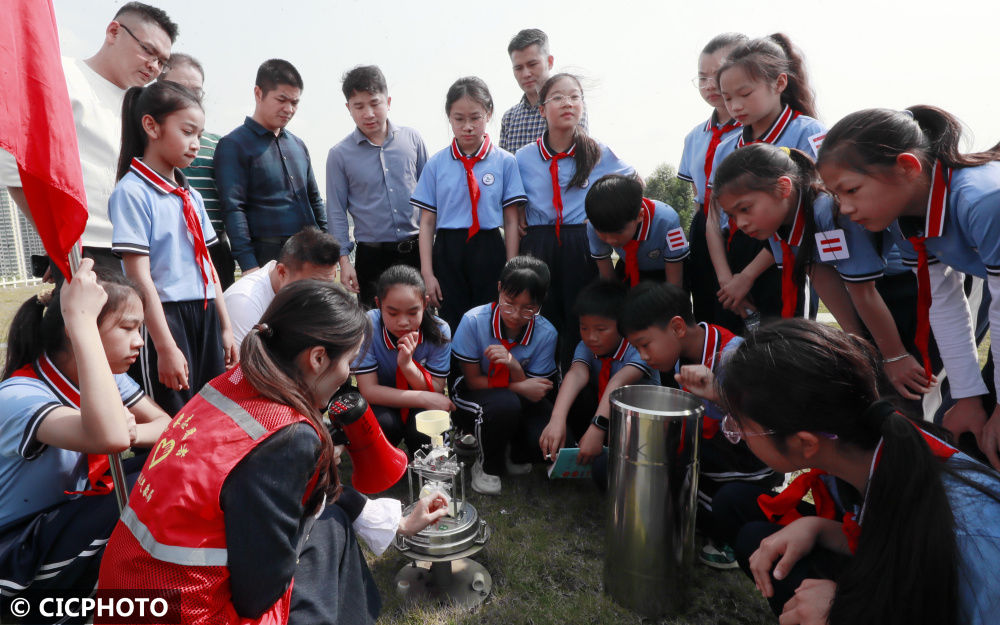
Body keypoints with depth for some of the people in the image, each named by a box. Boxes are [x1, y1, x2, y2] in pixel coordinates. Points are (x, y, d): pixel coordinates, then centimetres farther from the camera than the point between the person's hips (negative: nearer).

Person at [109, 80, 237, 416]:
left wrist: (225, 328, 13)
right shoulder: (132, 192, -9)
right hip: (163, 317, -7)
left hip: (205, 316, 7)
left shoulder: (191, 196, 12)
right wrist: (166, 348, -17)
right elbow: (139, 278, -15)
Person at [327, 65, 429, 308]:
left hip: (416, 249, 1)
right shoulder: (340, 154, 0)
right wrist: (344, 260, -2)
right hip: (372, 255, -1)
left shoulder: (411, 139, 4)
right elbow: (337, 212, 3)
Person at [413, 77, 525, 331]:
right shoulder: (436, 164, 4)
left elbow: (511, 221, 2)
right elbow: (427, 222, 4)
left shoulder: (505, 162, 1)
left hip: (489, 252, 0)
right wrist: (427, 273, -1)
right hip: (448, 252, 1)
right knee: (452, 326, 6)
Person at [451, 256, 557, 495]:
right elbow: (473, 380, -12)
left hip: (520, 404, 2)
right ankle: (488, 466, -4)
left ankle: (517, 457, 13)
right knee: (505, 404, -37)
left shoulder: (545, 333, -14)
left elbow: (535, 392, -11)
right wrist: (519, 388, -24)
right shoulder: (474, 321, -19)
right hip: (473, 399, -2)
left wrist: (515, 367, -31)